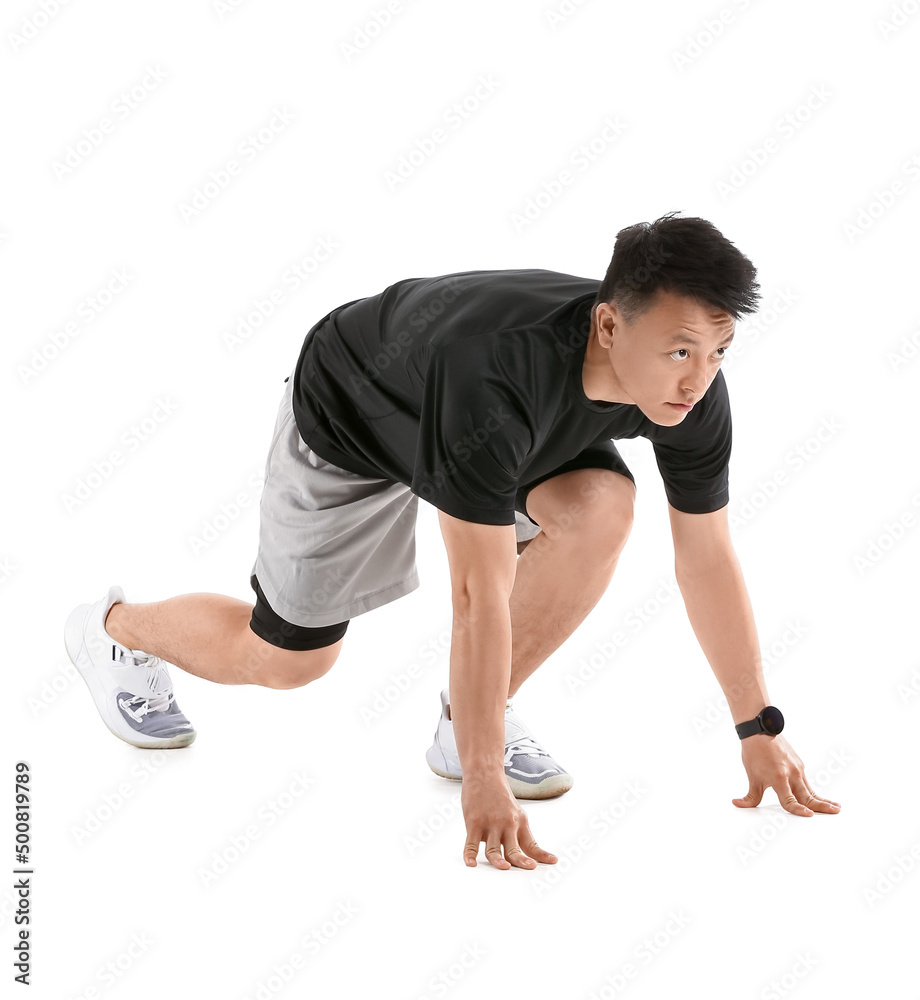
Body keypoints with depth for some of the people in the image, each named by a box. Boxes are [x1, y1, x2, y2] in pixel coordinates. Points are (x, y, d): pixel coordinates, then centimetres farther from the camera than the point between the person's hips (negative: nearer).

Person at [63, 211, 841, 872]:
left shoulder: (693, 390, -27)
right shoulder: (494, 375, -46)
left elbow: (708, 560, -16)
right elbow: (479, 593, -42)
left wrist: (759, 730, -14)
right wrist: (484, 781, -38)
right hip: (353, 420, -5)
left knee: (600, 506, -24)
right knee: (289, 656, 6)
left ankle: (470, 722, -3)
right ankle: (113, 629, 36)